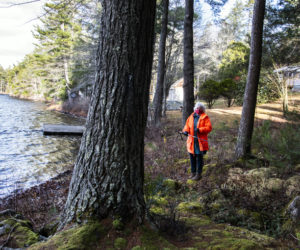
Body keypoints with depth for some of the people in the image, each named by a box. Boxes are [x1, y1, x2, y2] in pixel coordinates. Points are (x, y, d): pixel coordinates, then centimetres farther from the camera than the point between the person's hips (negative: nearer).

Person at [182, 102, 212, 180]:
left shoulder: (205, 117, -2)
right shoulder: (191, 117, 13)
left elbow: (209, 127, -10)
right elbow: (187, 125, 15)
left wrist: (199, 129, -22)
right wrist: (186, 131, -7)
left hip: (200, 142, -5)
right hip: (191, 141, 5)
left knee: (199, 158, 0)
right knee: (192, 157, 11)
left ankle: (198, 174, 9)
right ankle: (193, 172, 25)